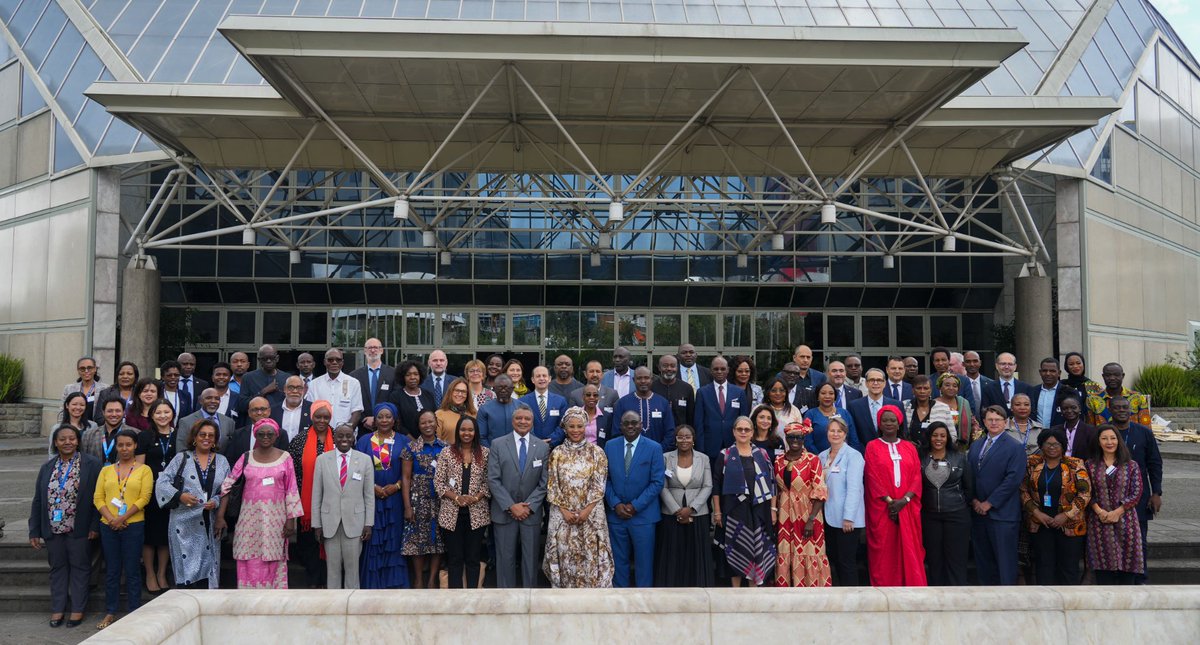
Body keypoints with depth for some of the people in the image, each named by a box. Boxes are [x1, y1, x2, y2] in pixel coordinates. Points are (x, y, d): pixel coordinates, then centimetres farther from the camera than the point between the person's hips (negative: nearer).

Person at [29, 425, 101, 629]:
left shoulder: (92, 465, -5)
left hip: (79, 529, -4)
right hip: (53, 529, 4)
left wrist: (95, 526, -12)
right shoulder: (47, 468, 9)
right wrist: (34, 531, 6)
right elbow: (38, 501, 10)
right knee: (57, 568, 12)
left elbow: (98, 497, -7)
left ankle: (77, 609, 16)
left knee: (79, 568, 6)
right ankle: (57, 609, 23)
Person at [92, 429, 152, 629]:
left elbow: (144, 498, -6)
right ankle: (110, 612, 18)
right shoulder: (106, 470, 12)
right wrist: (111, 519, -10)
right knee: (111, 570, 9)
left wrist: (122, 518, -13)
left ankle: (134, 612, 9)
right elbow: (98, 498, 5)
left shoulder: (144, 470, 2)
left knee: (132, 570, 2)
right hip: (108, 526, 3)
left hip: (133, 525, -3)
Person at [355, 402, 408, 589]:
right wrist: (373, 487, -10)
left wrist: (397, 486, -11)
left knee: (394, 539, 2)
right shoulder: (365, 440, 6)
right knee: (372, 540, 1)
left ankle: (394, 582, 10)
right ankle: (372, 583, 10)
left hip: (395, 498, 0)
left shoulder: (403, 441, 5)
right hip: (370, 497, 0)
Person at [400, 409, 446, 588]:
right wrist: (407, 506, -7)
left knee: (438, 539, 3)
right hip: (419, 500, -2)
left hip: (441, 500, 2)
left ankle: (432, 580, 14)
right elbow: (406, 478, -1)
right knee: (417, 539, 0)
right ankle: (419, 581, 13)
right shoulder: (411, 448, 0)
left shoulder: (445, 447, 6)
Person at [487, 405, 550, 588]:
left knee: (531, 557, 8)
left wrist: (529, 506, -10)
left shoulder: (543, 447, 3)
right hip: (504, 512, -1)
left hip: (531, 512, 1)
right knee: (505, 557, 6)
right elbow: (493, 480, -6)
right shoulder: (498, 444, -1)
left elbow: (544, 482, 1)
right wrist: (511, 506, -12)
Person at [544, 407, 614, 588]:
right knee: (564, 554, 3)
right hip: (562, 514, 1)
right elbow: (552, 486, 1)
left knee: (591, 555, 0)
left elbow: (599, 485, -3)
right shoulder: (557, 453, 3)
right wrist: (564, 510, -9)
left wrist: (586, 510, -12)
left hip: (591, 514, -1)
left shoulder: (596, 452, 0)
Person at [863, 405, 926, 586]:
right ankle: (884, 587, 6)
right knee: (884, 550, -1)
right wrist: (889, 500, -13)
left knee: (909, 549, 1)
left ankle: (912, 584, 8)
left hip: (907, 507, 2)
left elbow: (916, 476, 3)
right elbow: (872, 477, -4)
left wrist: (904, 499, -11)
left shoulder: (910, 447, 11)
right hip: (882, 507, -2)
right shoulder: (872, 447, 3)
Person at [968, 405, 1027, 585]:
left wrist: (989, 503, -14)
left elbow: (1013, 479, -13)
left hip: (1002, 513, -5)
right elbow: (969, 475, 12)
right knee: (982, 557, 10)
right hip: (978, 510, 6)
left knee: (1005, 560, 0)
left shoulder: (1015, 447, -4)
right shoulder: (975, 445, 15)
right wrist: (974, 500, -2)